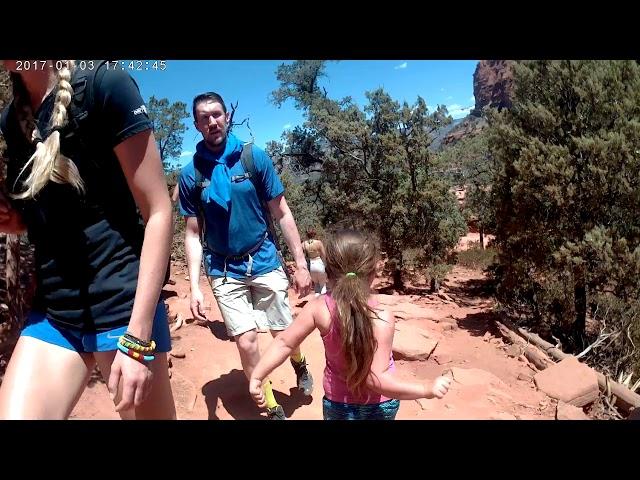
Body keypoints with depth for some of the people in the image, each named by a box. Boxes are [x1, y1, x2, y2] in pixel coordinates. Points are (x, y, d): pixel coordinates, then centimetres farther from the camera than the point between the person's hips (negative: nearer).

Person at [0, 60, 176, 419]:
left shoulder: (103, 85, -10)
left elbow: (158, 212, -14)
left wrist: (137, 338, -17)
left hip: (122, 306, -5)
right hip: (52, 312, 6)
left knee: (146, 410, 10)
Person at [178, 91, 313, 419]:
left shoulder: (254, 157, -6)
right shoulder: (191, 174, -3)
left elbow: (281, 214, -4)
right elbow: (193, 233, 0)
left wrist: (300, 264, -6)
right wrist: (194, 286, -8)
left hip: (265, 262, 0)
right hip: (224, 271, 1)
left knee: (285, 335, 9)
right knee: (246, 343, -1)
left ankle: (300, 366, 47)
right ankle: (271, 409, 24)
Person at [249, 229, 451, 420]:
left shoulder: (319, 308, -21)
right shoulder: (381, 319, -29)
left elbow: (284, 343, -14)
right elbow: (376, 380, -30)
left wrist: (256, 377, -2)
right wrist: (427, 389, -23)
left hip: (337, 403, 2)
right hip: (378, 406, -1)